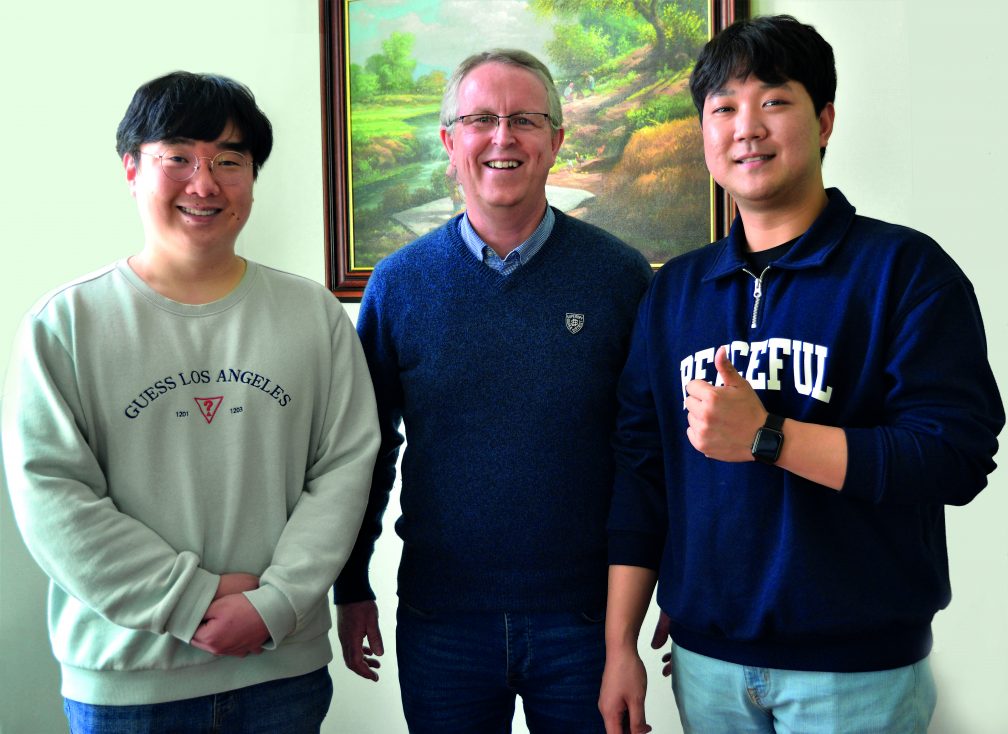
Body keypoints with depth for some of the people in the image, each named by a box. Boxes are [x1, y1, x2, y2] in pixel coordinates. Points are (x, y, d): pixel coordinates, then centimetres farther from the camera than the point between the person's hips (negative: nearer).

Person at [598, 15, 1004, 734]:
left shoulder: (905, 267, -7)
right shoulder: (675, 289, 7)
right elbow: (641, 466, 7)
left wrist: (766, 436, -23)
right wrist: (619, 645, 4)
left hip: (858, 667, -4)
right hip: (705, 659, 4)